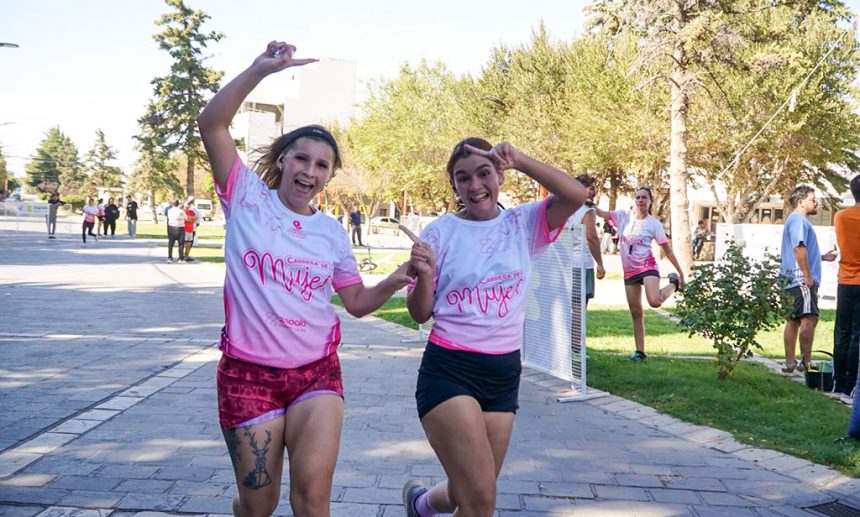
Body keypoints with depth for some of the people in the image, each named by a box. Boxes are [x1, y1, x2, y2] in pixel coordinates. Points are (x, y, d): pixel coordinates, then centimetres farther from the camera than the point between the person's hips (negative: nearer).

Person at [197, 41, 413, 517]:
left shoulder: (332, 232, 7)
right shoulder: (248, 199, -2)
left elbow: (357, 301, 14)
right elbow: (211, 125, -15)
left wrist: (395, 281, -6)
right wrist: (260, 70, -25)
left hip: (317, 372, 2)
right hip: (249, 374, -2)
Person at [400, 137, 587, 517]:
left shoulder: (523, 224, 3)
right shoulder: (440, 232, -2)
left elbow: (576, 195, -15)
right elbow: (420, 314, -1)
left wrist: (519, 160, -21)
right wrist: (423, 276, -21)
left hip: (504, 374, 4)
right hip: (449, 372, -3)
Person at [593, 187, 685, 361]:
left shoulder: (654, 223, -4)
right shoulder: (623, 216, 4)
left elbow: (667, 250, 0)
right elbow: (602, 213, -3)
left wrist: (681, 272, -1)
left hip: (647, 267, -3)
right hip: (629, 271, 4)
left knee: (655, 301, -27)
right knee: (636, 313, 5)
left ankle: (674, 283, 5)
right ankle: (640, 351, 14)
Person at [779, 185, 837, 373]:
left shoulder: (796, 220, 24)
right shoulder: (799, 220, -10)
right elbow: (799, 248, -20)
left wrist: (823, 257, 20)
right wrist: (807, 276, -20)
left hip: (792, 280, 11)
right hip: (802, 280, -11)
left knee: (794, 321, 9)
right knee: (809, 319, -12)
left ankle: (790, 363, 10)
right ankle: (806, 362, -13)